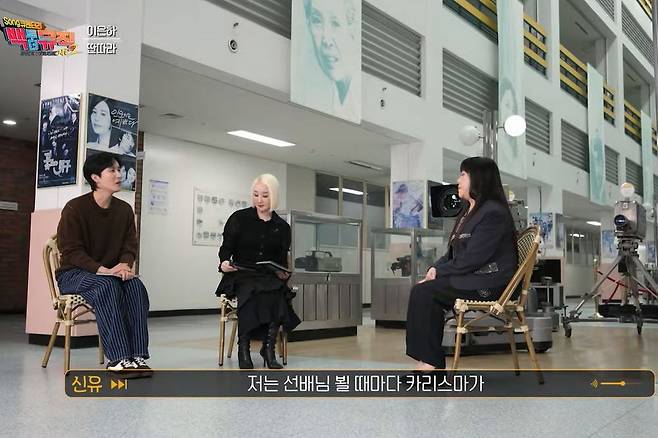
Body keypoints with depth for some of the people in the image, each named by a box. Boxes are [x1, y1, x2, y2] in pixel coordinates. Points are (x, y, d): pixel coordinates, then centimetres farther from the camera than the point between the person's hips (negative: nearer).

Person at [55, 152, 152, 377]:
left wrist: (125, 264, -20)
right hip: (73, 274, -4)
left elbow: (130, 245, 5)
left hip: (111, 272, 5)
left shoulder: (124, 209, 5)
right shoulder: (75, 208, -10)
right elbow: (71, 250, -15)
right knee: (107, 286, -36)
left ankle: (137, 355, -31)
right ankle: (118, 358, -41)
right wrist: (103, 270, -28)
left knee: (136, 285, -27)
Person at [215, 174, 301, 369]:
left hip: (270, 278, 2)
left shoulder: (282, 227, 13)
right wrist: (224, 261, -15)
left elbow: (282, 260, 13)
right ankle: (243, 348, -23)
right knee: (250, 293, -35)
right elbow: (226, 247, 7)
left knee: (276, 293, -33)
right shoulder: (239, 218, 7)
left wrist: (283, 272, -9)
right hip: (241, 276, -1)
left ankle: (269, 347, -24)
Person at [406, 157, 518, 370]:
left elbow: (471, 259, -19)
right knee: (423, 292, -15)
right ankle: (433, 363, -19)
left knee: (424, 292, -22)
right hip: (469, 279, 9)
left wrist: (439, 273, -13)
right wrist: (436, 268, 0)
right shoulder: (467, 213, 19)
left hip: (487, 284, -9)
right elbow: (453, 253, 19)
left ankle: (428, 362, -17)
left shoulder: (493, 213, -12)